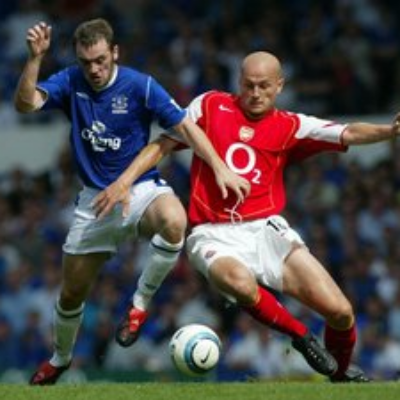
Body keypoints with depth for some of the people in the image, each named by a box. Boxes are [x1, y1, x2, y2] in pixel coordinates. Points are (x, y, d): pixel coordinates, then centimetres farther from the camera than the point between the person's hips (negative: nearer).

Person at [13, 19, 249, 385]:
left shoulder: (140, 85, -14)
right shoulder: (71, 82, -7)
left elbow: (184, 125, -14)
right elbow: (26, 103, -21)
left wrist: (220, 168, -24)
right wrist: (35, 58, -35)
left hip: (140, 188, -3)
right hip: (95, 197, 3)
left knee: (174, 221, -39)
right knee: (71, 292, 10)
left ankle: (140, 304, -18)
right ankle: (60, 359, 40)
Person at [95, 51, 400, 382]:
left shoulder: (290, 127, 6)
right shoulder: (210, 106, 5)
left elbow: (347, 134, -7)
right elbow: (163, 145, 12)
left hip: (267, 230, 2)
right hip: (214, 236, -2)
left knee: (340, 312, -11)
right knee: (240, 282, -39)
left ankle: (342, 371, 25)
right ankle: (301, 336, -10)